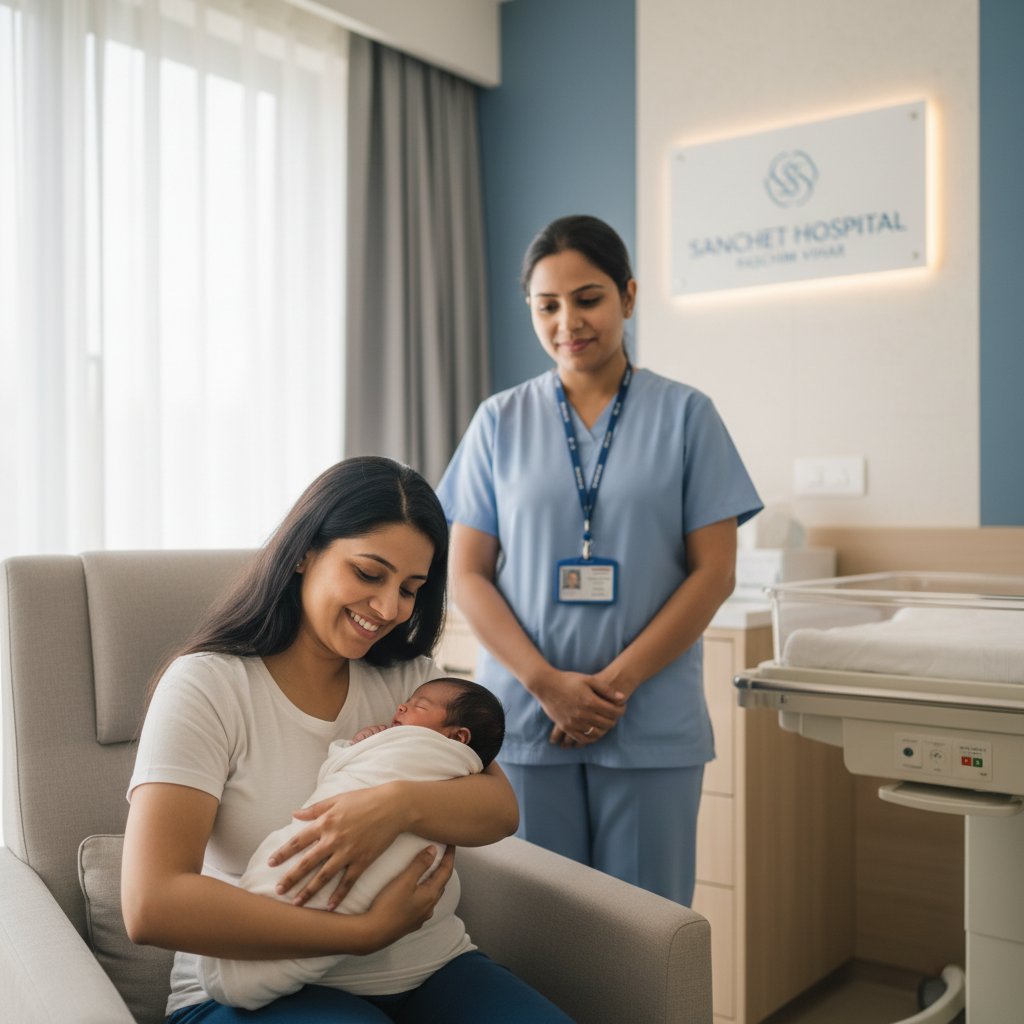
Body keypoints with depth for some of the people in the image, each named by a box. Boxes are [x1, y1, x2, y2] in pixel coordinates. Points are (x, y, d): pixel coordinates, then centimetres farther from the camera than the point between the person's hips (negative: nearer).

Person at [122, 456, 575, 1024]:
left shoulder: (410, 678, 10)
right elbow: (150, 906, -19)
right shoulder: (206, 685, -8)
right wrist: (366, 931, -19)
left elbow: (500, 808, -1)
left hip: (431, 972, 5)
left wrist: (401, 804, -24)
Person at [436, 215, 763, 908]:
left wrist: (617, 683, -10)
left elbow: (714, 572, -1)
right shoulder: (500, 422, 7)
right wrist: (546, 682, -10)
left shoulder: (685, 416, 3)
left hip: (653, 728, -1)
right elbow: (467, 574, 3)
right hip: (524, 721, 1)